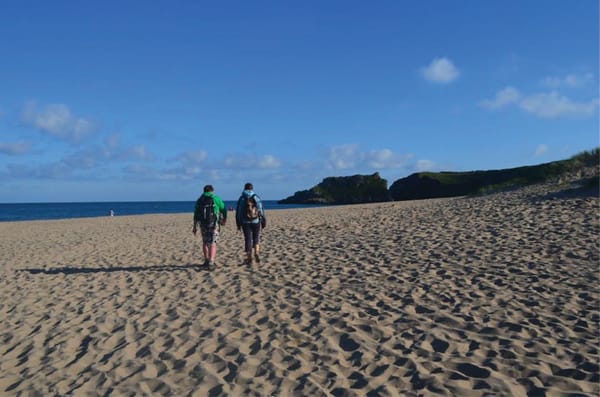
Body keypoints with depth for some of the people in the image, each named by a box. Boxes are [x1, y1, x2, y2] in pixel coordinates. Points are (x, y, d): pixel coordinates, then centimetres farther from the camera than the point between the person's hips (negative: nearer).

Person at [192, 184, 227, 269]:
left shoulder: (199, 200, 9)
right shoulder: (216, 198, 0)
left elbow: (196, 215, 5)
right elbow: (223, 210, 5)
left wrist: (194, 227, 6)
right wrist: (224, 220, 21)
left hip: (203, 224, 3)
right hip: (214, 224, -3)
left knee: (205, 242, 21)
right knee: (212, 243, -5)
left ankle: (206, 260, 29)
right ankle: (211, 263, -18)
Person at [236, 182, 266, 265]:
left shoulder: (241, 198, 1)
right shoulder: (256, 197, -1)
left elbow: (238, 212, 1)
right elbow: (261, 210, -3)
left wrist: (238, 224, 8)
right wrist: (264, 222, 3)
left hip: (245, 223, 0)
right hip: (256, 222, 0)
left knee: (248, 240, 5)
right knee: (256, 238, 15)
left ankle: (249, 259, 7)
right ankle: (257, 253, -4)